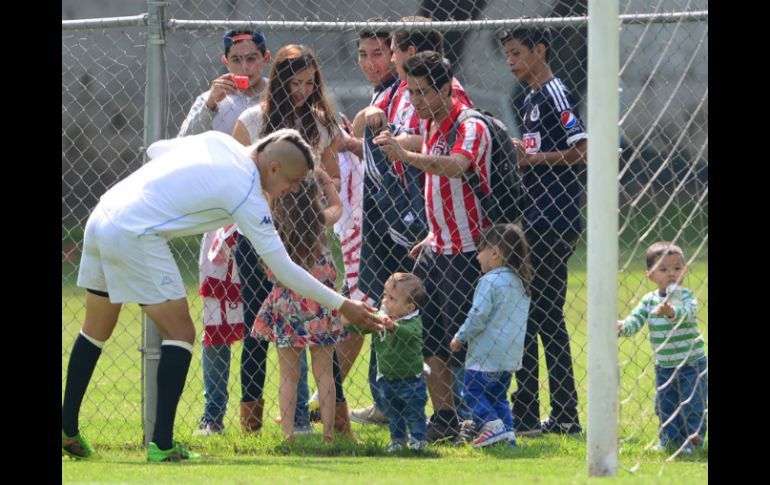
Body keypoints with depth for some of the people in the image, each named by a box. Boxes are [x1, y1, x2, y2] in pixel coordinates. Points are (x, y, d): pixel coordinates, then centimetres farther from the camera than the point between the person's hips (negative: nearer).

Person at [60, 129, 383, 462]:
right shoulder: (248, 196, -10)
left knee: (96, 330, 20)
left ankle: (67, 430, 25)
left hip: (102, 217, 9)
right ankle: (161, 445, -6)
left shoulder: (218, 142, 10)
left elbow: (156, 150, 25)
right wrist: (342, 306, -4)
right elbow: (283, 269, -9)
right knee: (179, 333, -1)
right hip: (135, 236, -9)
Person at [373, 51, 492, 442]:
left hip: (465, 253, -9)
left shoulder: (470, 127, -17)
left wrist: (408, 156, -54)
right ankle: (443, 418, 13)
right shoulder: (428, 124, 10)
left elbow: (455, 167, -40)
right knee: (424, 337, 6)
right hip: (437, 247, 9)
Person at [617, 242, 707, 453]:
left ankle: (693, 440, 10)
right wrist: (622, 326, -30)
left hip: (692, 364, -4)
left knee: (692, 405, -1)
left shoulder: (686, 296, -13)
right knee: (664, 406, 11)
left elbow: (687, 312, -33)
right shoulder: (649, 300, -1)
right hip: (664, 366, 4)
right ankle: (670, 440, 25)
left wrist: (670, 311, -54)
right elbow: (636, 319, -8)